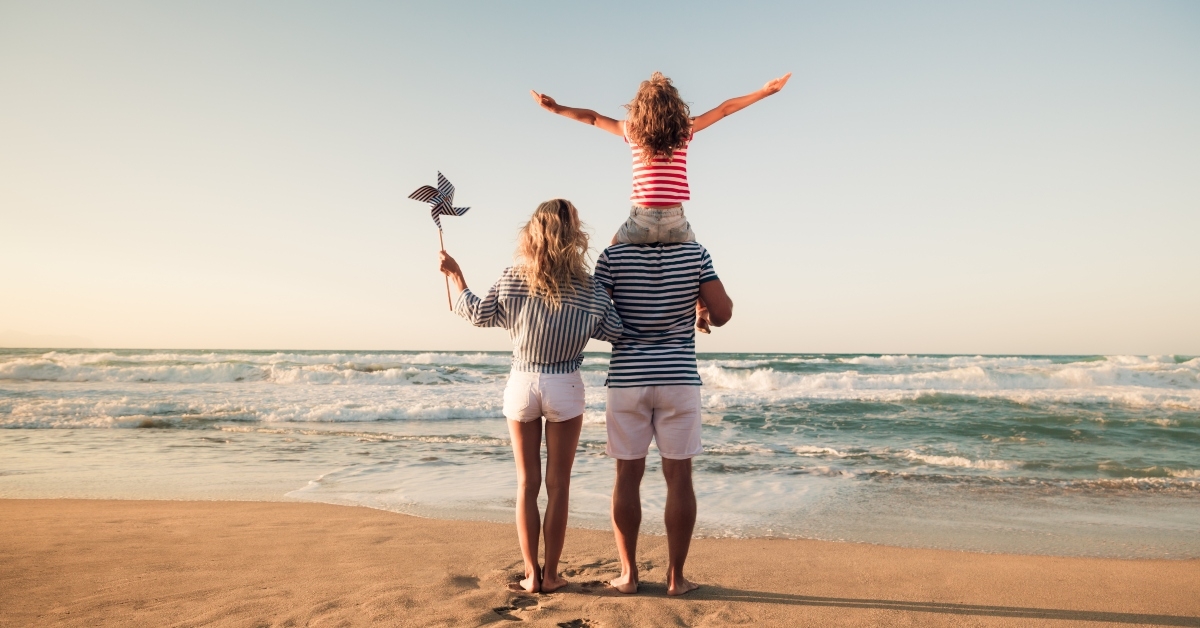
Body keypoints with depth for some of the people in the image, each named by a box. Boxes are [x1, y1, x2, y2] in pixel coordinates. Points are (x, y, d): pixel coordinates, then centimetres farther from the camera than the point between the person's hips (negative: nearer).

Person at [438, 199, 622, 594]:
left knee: (527, 483, 12)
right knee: (558, 484, 9)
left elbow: (478, 314, 5)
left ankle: (531, 574, 16)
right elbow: (618, 333, 0)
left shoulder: (511, 281, -7)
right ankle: (550, 574, 15)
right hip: (564, 387, -1)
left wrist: (456, 276, 19)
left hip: (521, 384, 2)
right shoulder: (590, 291, -10)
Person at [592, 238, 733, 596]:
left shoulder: (614, 256, -4)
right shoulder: (695, 254, -2)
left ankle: (628, 574, 14)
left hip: (627, 379, 0)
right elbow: (722, 314, -7)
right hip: (679, 378, 0)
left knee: (628, 475, 8)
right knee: (679, 476, 6)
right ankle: (675, 577, 12)